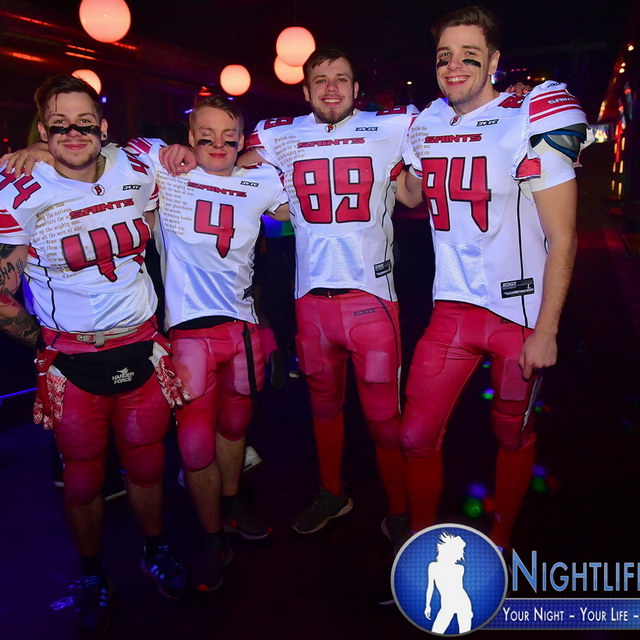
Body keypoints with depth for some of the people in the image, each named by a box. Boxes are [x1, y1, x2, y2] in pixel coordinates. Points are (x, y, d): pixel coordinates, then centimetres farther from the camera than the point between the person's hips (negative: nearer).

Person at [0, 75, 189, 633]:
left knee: (146, 464, 14)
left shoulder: (139, 173, -1)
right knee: (84, 475, 12)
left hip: (141, 349, 2)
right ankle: (92, 574, 38)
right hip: (71, 362, -2)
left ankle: (155, 550, 41)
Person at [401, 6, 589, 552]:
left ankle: (501, 538, 37)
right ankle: (422, 535, 28)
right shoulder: (427, 126, 4)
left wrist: (545, 331, -12)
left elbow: (562, 238, -11)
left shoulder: (530, 123, -11)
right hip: (453, 308, 4)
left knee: (513, 434, 14)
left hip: (522, 310, -4)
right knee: (418, 435, 4)